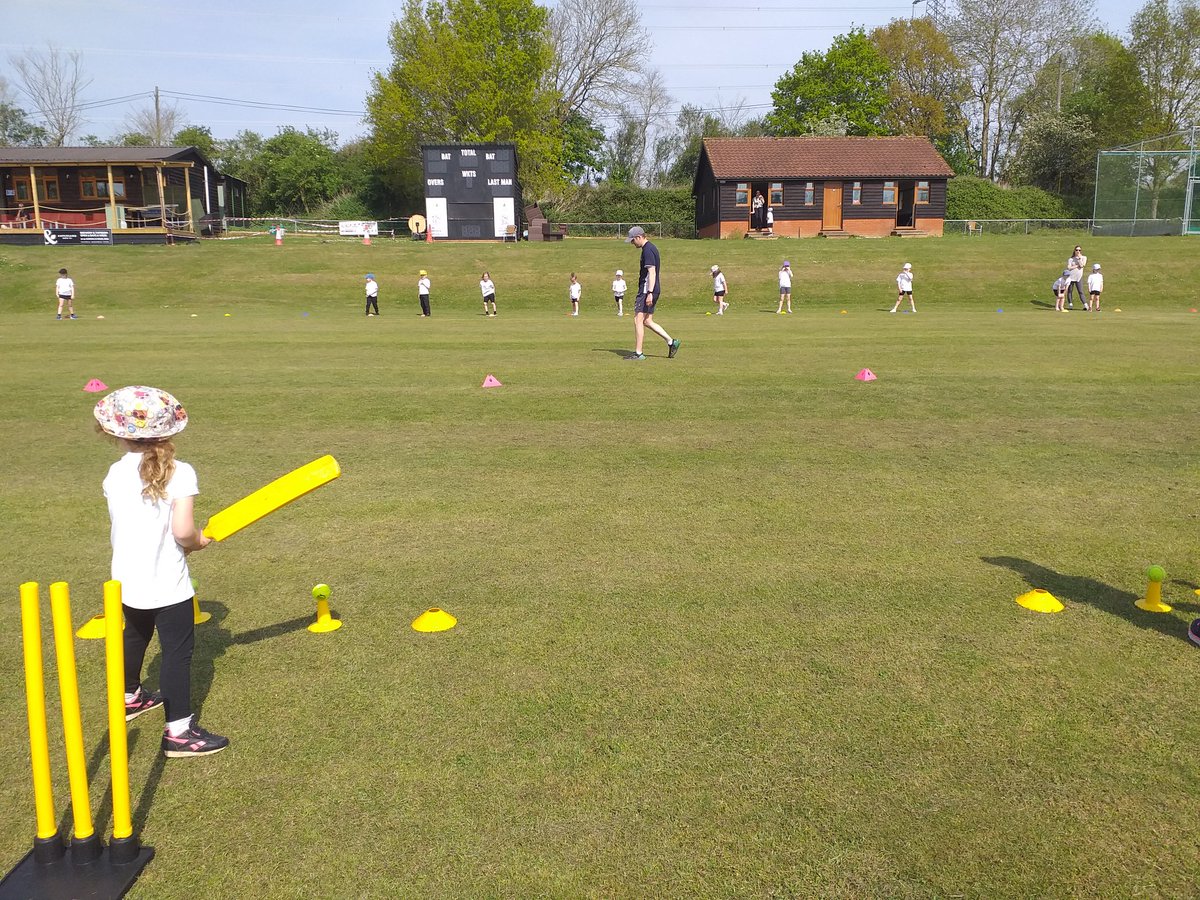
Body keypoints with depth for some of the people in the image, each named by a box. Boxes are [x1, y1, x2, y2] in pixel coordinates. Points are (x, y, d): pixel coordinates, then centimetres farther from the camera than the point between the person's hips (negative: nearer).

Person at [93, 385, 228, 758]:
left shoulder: (114, 474, -2)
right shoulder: (179, 473, -18)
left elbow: (123, 525, 7)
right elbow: (183, 531, -24)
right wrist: (198, 541, -2)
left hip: (127, 580, 6)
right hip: (167, 583, -6)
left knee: (136, 635, 28)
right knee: (177, 650, 1)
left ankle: (130, 697, 49)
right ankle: (179, 730, 2)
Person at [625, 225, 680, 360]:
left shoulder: (648, 250, -14)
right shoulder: (651, 248, 18)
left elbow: (652, 273, -21)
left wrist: (649, 293, -25)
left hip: (647, 290, -10)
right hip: (653, 290, 10)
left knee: (638, 320, -6)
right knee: (647, 321, 13)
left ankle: (638, 353, -4)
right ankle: (671, 342, 12)